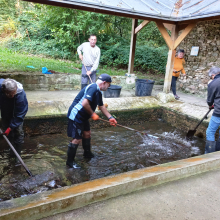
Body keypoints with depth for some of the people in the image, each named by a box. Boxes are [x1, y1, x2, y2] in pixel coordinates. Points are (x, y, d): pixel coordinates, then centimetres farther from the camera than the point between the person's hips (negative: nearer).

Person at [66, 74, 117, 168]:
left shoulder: (98, 92, 11)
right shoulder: (93, 88, -23)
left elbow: (102, 106, 23)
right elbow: (85, 103, -33)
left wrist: (110, 117, 22)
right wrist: (92, 114, -18)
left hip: (83, 116, 11)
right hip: (76, 115, -11)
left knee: (87, 133, 22)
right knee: (77, 139, -4)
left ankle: (87, 153, 43)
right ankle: (70, 161, 12)